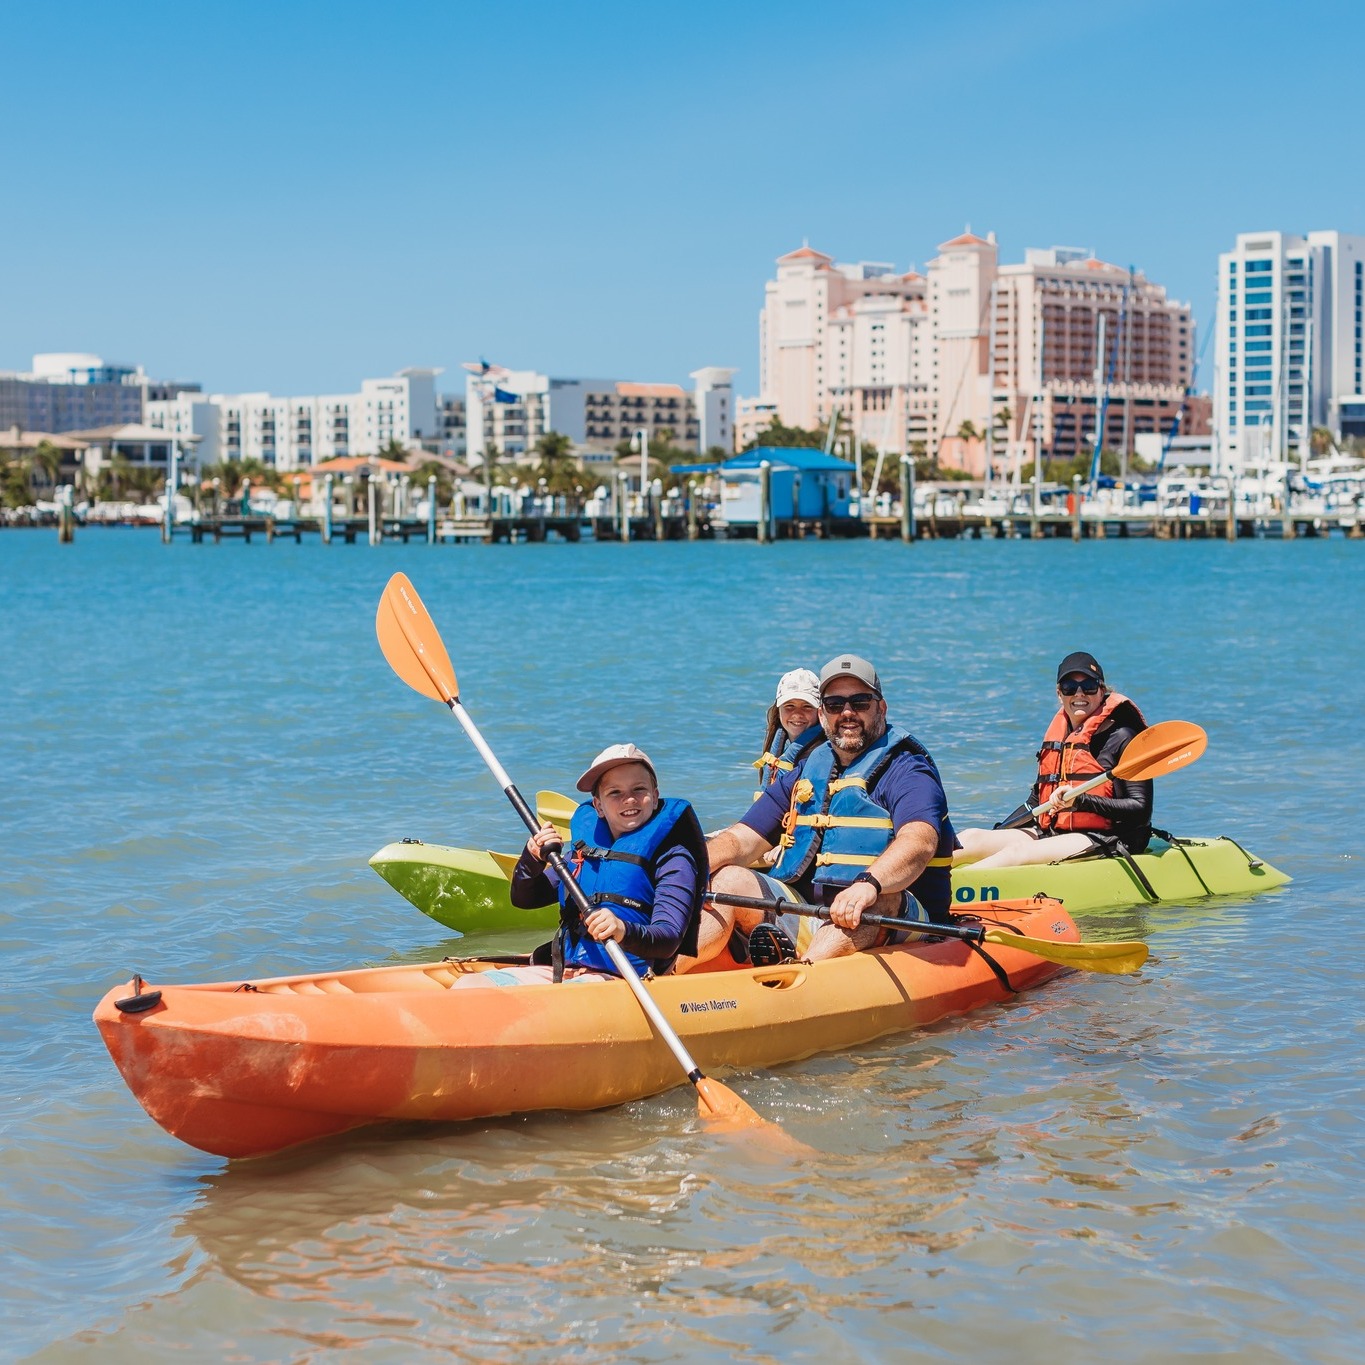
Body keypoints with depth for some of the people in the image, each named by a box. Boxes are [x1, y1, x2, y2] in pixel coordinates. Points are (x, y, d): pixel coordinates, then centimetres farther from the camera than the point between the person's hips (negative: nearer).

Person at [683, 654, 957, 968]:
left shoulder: (904, 770, -3)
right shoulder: (805, 774, 18)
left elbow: (919, 842, -24)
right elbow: (740, 841, 13)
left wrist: (868, 884, -44)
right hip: (802, 915, 6)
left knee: (877, 900, -36)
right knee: (730, 880, -12)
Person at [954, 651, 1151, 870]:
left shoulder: (1120, 737, -5)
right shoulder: (1056, 735, 16)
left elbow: (1140, 808, -13)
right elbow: (1036, 802, 23)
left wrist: (1080, 800, -23)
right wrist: (994, 834, 11)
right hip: (1052, 834, 8)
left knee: (1019, 851, -31)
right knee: (971, 838, -10)